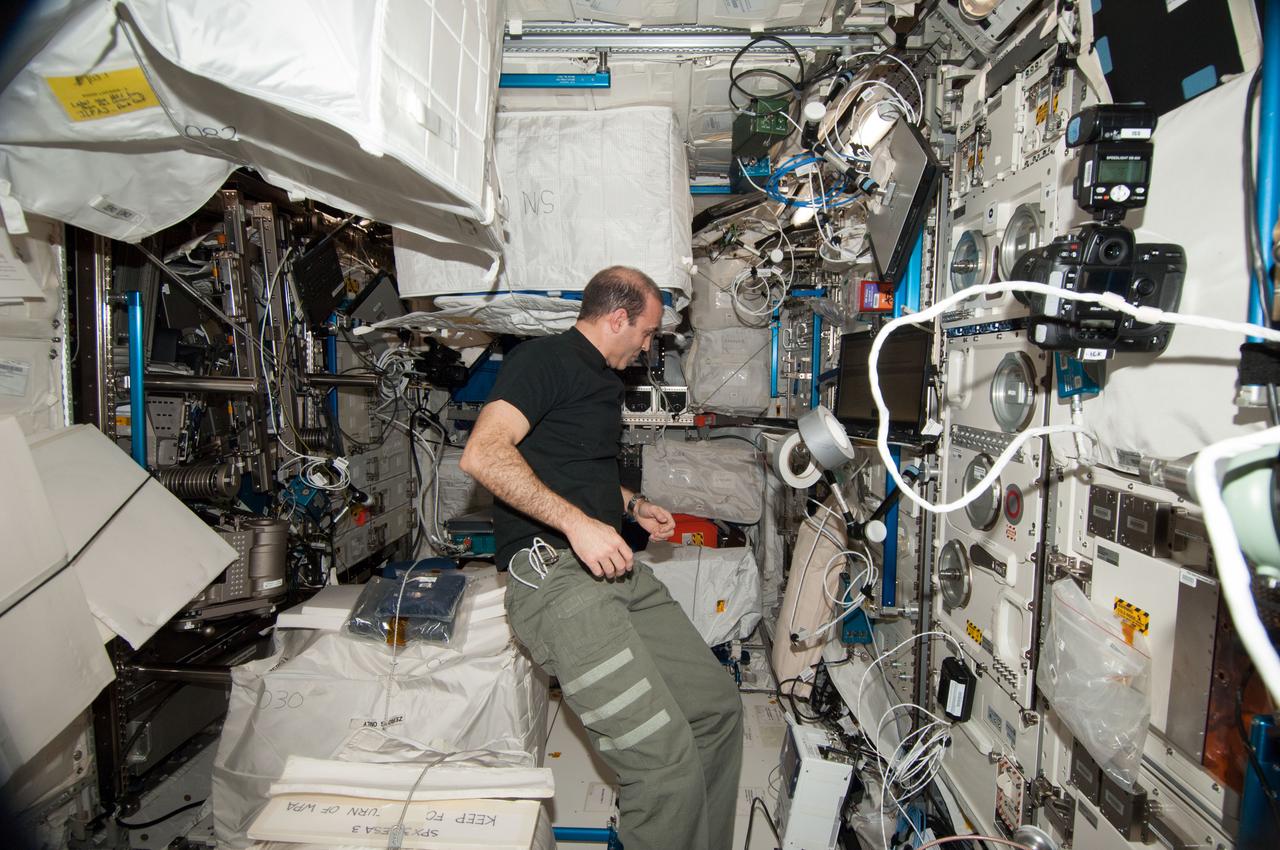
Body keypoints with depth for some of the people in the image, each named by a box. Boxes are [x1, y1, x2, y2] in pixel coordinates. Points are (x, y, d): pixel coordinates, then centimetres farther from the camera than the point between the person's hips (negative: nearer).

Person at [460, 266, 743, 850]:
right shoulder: (545, 359, -5)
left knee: (718, 706, 7)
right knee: (666, 759, -17)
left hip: (618, 571, 9)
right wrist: (577, 522, -24)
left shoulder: (606, 380, 25)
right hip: (554, 572, -9)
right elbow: (483, 455, -20)